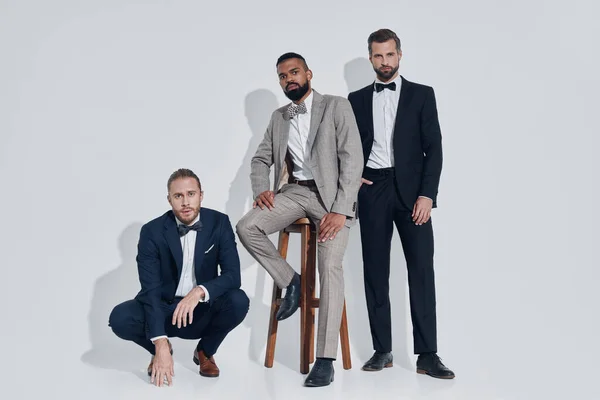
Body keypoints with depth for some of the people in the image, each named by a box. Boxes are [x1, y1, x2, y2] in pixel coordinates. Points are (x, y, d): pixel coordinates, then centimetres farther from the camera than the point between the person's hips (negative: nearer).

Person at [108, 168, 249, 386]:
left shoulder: (219, 223, -11)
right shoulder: (152, 231, -16)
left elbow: (233, 275, -18)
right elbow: (151, 289, -23)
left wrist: (200, 292, -38)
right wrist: (160, 344, -34)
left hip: (202, 310, 1)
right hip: (163, 308, -1)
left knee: (238, 301, -29)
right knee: (120, 318, -28)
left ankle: (205, 351, 1)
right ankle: (162, 350, 5)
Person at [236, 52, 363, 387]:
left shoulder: (337, 106, -1)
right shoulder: (279, 117, 16)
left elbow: (353, 159, -9)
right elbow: (261, 159, 20)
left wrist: (340, 210, -19)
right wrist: (261, 189, -4)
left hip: (331, 194, -5)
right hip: (295, 191, 5)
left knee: (330, 267, -22)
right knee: (246, 228, -20)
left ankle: (326, 359, -20)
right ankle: (290, 282, 2)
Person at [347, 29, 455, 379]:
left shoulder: (422, 94, 6)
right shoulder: (357, 99, 12)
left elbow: (434, 148, 0)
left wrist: (427, 194, -10)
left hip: (411, 189, -2)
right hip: (372, 191, 2)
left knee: (422, 270, -6)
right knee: (375, 271, 2)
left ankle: (428, 354, -2)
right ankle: (382, 351, 9)